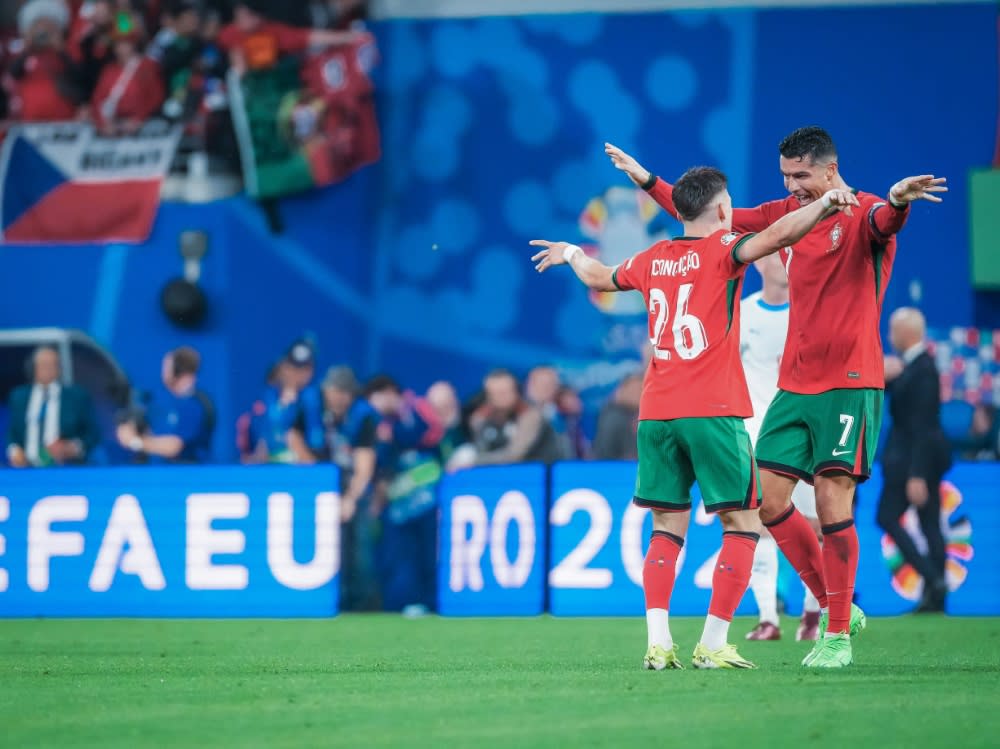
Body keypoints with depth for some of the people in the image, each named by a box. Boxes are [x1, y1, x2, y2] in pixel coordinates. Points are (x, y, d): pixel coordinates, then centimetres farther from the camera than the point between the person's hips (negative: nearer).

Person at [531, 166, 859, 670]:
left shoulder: (653, 259, 13)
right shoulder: (721, 250, -3)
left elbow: (599, 277, 33)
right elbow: (777, 235, -22)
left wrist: (571, 254, 52)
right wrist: (825, 204, -23)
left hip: (656, 414, 6)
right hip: (714, 411, -6)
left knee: (668, 528, 11)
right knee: (741, 525, 1)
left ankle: (658, 642, -1)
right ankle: (713, 645, -6)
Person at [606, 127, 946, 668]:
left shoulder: (861, 213, -9)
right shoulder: (785, 215, 11)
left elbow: (883, 220, -34)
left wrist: (897, 201, -58)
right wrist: (646, 181, 22)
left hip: (849, 383, -7)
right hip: (793, 384, 7)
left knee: (833, 501, -12)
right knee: (768, 499, 1)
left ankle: (838, 636, -2)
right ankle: (836, 606, 16)